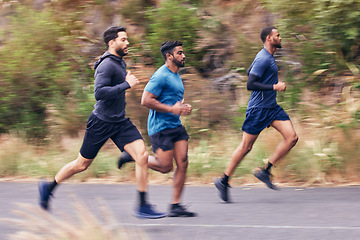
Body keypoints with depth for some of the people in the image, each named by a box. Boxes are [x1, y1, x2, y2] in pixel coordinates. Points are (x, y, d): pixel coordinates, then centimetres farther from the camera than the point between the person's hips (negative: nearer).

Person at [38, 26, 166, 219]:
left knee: (142, 156, -11)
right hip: (101, 122, -7)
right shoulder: (107, 65, -18)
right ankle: (49, 187, 30)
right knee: (82, 165, 6)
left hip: (120, 122, 8)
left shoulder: (120, 63, 12)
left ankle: (143, 207, -8)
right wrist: (126, 85, -27)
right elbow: (99, 93, -30)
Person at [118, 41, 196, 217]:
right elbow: (146, 100, -20)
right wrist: (172, 109, -19)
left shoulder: (176, 76, 17)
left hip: (175, 125, 9)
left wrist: (183, 108, 10)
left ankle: (175, 206, 2)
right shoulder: (161, 76, -14)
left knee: (182, 164, -2)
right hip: (160, 127, -9)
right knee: (165, 166, -6)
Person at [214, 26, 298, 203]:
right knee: (246, 146, -2)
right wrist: (274, 87, -24)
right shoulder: (263, 59, -17)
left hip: (271, 107, 9)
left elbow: (250, 72, 29)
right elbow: (250, 84, -24)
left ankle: (265, 171, 0)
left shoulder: (267, 57, 14)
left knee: (292, 137, -5)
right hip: (258, 108, -9)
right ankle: (224, 181, 10)